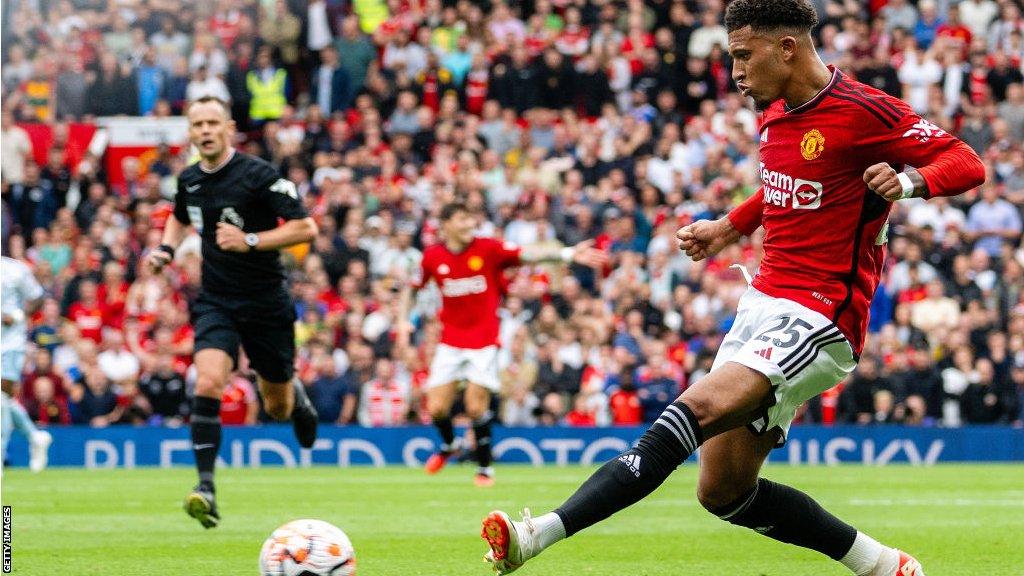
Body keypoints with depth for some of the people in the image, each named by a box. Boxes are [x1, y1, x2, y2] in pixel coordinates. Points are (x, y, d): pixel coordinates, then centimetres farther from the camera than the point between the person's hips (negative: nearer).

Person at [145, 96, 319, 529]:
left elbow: (306, 228, -15)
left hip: (266, 302, -3)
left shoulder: (258, 175, -13)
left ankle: (297, 397, 50)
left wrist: (250, 241, -24)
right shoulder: (189, 180, 4)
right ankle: (205, 486, -24)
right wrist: (166, 248, 7)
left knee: (278, 408, 11)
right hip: (215, 302, 3)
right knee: (207, 384, -24)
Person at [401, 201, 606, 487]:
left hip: (484, 340, -2)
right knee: (437, 409, -2)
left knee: (476, 407, -8)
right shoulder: (433, 256, -2)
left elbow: (528, 255, -21)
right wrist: (403, 320, 2)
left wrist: (568, 254, -35)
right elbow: (411, 288, 15)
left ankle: (484, 467, 11)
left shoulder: (488, 248, -9)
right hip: (450, 342, 2)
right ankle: (448, 445, 32)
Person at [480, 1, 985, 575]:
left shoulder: (864, 111, -12)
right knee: (724, 492, 5)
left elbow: (968, 164, -12)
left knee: (698, 408, -28)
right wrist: (730, 227, 25)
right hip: (763, 305, 10)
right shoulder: (777, 113, 13)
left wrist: (909, 179, -30)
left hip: (818, 320, -10)